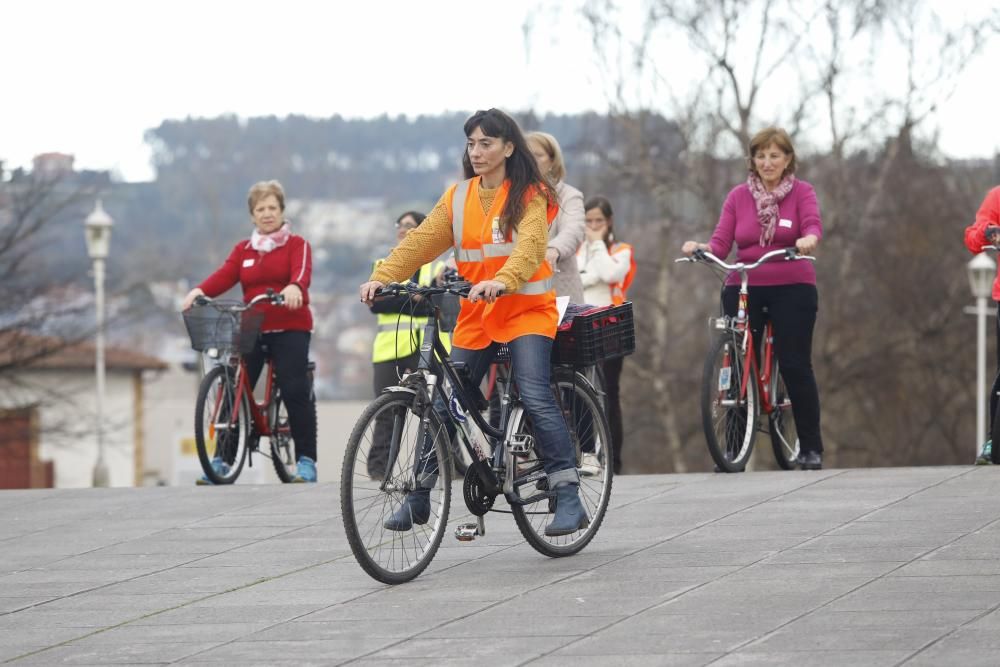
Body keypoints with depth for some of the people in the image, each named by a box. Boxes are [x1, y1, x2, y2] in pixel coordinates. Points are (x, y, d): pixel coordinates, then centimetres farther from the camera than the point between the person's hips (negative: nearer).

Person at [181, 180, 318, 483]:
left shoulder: (296, 244, 4)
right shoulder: (243, 250, 15)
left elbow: (302, 271, -16)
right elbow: (224, 275, -1)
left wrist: (294, 287, -40)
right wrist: (199, 291, -22)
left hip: (290, 328, -4)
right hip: (251, 329, 4)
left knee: (296, 391, -12)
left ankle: (306, 460, -5)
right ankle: (222, 459, 3)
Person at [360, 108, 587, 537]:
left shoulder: (529, 196, -6)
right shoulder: (458, 198, 7)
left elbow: (530, 247, -22)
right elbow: (422, 240, -3)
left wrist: (502, 281, -42)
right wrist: (383, 276, -20)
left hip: (525, 311, -5)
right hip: (475, 316, 5)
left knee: (535, 398, -19)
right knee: (445, 403, 5)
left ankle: (568, 497, -17)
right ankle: (419, 495, 18)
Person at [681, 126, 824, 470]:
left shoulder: (802, 192, 3)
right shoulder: (738, 196, 8)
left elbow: (813, 223, -15)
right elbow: (721, 242, 1)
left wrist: (808, 239, -38)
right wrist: (700, 248, -21)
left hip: (792, 288, -2)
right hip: (743, 287, 2)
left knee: (795, 365, -5)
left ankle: (811, 448, 6)